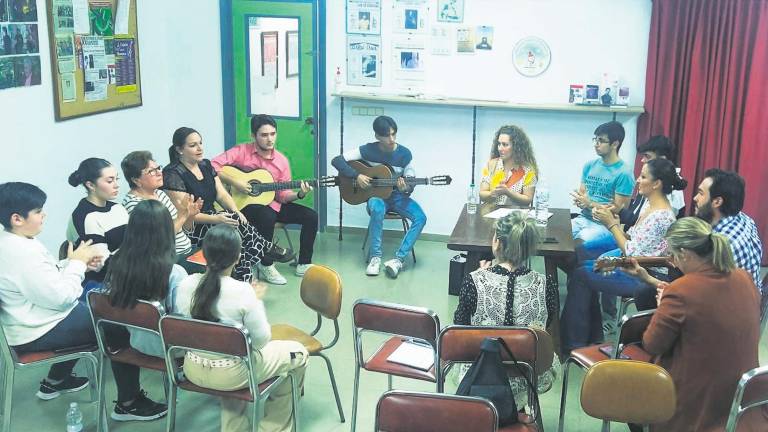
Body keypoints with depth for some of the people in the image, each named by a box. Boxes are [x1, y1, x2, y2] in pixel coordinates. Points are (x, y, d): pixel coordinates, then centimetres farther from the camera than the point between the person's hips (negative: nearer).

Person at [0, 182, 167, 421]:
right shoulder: (22, 254, -29)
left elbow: (45, 275, 14)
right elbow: (61, 297, -28)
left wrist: (78, 263, -1)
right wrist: (77, 262, -14)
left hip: (34, 318, 10)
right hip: (39, 333, -10)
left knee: (94, 311, 30)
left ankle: (54, 381, 38)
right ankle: (128, 404, 4)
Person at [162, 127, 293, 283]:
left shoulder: (205, 165, 12)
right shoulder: (172, 174, -12)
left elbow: (222, 194, 8)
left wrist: (236, 211, -14)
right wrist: (216, 219, -29)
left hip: (210, 221, 7)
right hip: (190, 230, -7)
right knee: (234, 221, -26)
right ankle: (269, 249, -10)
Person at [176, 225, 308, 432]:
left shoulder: (186, 284, -11)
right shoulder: (243, 292, -26)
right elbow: (261, 340, -16)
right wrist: (257, 301, -3)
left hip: (193, 370, 6)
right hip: (231, 375, -5)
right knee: (298, 354, 15)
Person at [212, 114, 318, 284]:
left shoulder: (281, 160, 2)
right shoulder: (241, 151, -10)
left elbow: (282, 194, 2)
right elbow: (213, 166, -18)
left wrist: (299, 194, -17)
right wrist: (234, 182, -26)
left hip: (272, 204, 6)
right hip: (246, 204, -5)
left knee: (311, 216, -7)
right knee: (267, 216, -38)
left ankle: (304, 265, 5)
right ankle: (266, 265, -17)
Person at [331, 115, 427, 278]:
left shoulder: (404, 154, -7)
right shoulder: (368, 150, -9)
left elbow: (411, 184, -3)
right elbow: (336, 160, -11)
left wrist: (406, 189, -28)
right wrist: (356, 176, -22)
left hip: (397, 196, 2)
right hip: (375, 195, -2)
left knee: (420, 217, -26)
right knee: (377, 209, -39)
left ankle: (399, 259, -23)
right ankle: (375, 257, -26)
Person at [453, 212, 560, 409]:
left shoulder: (474, 281, -23)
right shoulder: (546, 286, -19)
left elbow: (460, 325, -4)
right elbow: (546, 326, 1)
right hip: (529, 381, 1)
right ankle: (518, 403, 38)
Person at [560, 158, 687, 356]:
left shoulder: (661, 216, -23)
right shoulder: (652, 207, 7)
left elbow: (633, 254, -23)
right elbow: (635, 240, 9)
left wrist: (612, 224, -17)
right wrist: (614, 224, -5)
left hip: (646, 277, -10)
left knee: (580, 275, -7)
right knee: (584, 266, 10)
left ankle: (573, 344, 6)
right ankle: (593, 335, 18)